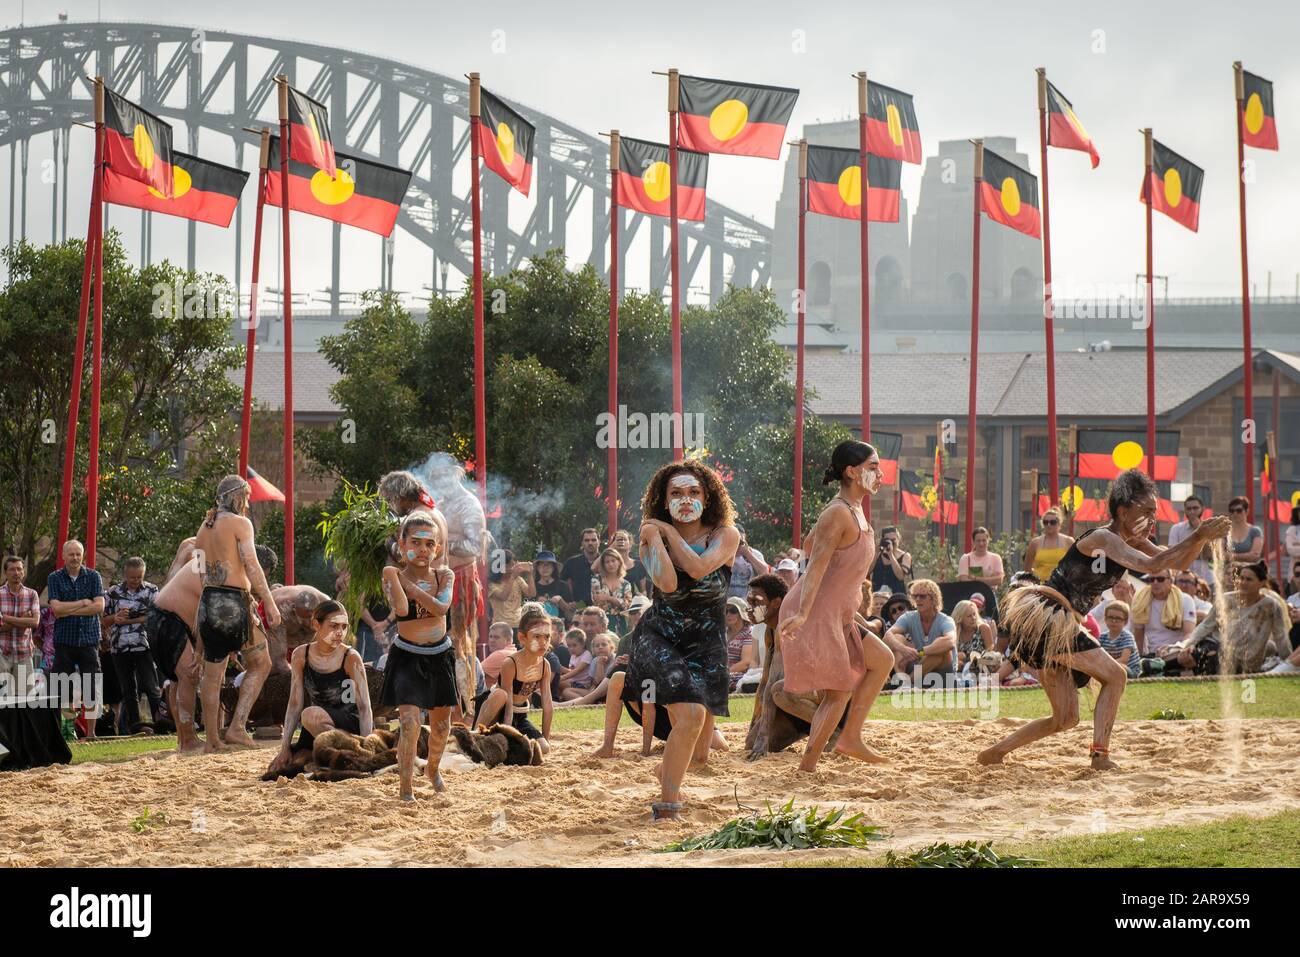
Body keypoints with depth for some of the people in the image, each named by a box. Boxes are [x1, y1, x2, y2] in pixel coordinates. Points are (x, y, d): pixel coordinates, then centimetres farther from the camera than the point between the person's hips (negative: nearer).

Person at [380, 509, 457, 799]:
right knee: (410, 721, -17)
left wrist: (410, 584, -22)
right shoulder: (395, 577, -12)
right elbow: (401, 609, -30)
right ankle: (405, 787, -9)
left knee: (441, 722, 17)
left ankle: (433, 767, 45)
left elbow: (441, 607, -23)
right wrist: (392, 575, -38)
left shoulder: (444, 576, -5)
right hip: (406, 656, -4)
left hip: (439, 656, 4)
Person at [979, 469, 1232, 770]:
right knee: (1115, 676, -8)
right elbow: (1151, 564, -31)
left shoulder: (1131, 542, 11)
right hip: (1043, 617, -10)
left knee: (1065, 719, 11)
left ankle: (993, 753, 16)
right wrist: (1198, 538, -31)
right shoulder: (1101, 538, -17)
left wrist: (1200, 539, -7)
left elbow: (1179, 563, 12)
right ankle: (1100, 755, -8)